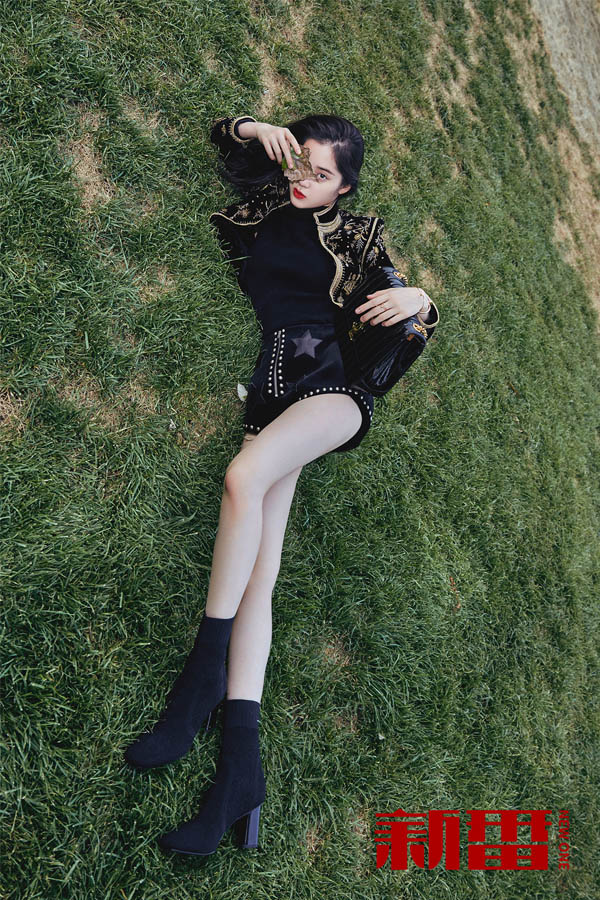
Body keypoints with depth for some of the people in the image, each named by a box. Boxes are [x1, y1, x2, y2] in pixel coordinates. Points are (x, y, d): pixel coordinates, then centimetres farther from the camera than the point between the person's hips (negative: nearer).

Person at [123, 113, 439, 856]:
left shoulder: (355, 236, 14)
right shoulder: (267, 196, 20)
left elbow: (408, 317, 16)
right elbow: (223, 138, 31)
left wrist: (417, 301, -8)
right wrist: (254, 130, 10)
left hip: (331, 383, -2)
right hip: (268, 388, 3)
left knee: (244, 476, -35)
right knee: (257, 572, -13)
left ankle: (204, 674, -22)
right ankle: (241, 766, -18)